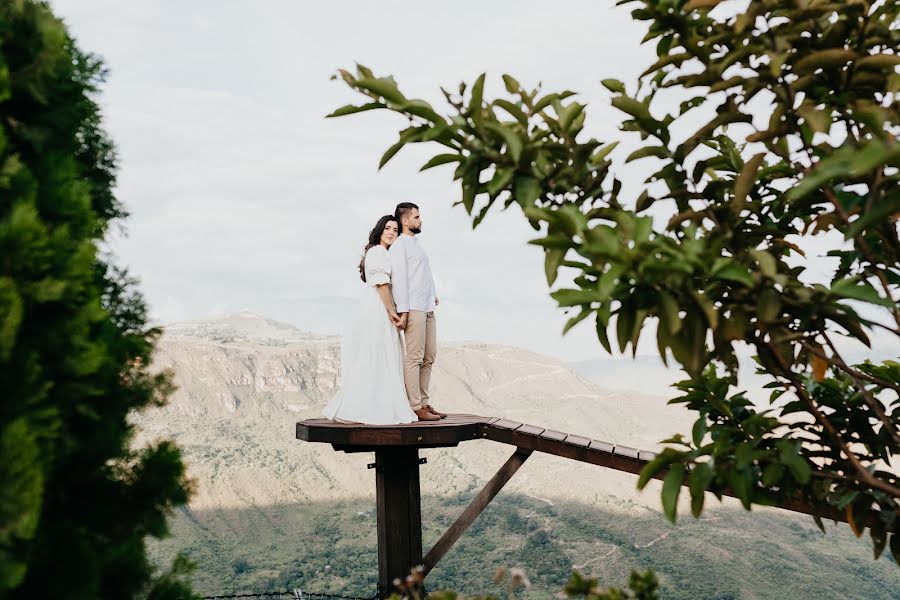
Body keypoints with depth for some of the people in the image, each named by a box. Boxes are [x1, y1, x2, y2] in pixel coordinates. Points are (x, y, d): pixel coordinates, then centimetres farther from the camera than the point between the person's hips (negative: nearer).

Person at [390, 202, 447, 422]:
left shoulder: (416, 245, 23)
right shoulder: (399, 245, -4)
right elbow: (398, 279, -12)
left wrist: (432, 295, 12)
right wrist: (403, 310, -18)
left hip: (428, 309, 9)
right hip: (413, 309, -9)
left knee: (428, 358, 8)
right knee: (415, 358, -10)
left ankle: (423, 402, 11)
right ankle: (415, 407, -10)